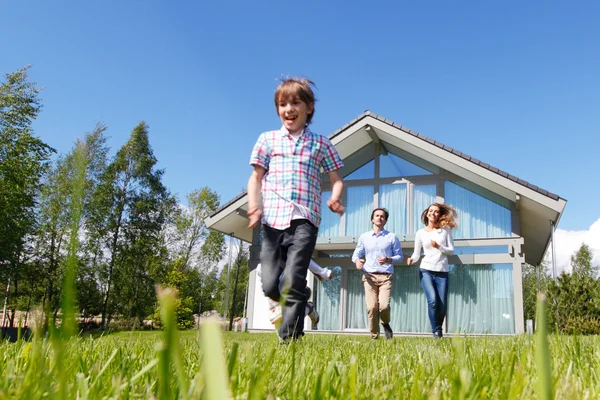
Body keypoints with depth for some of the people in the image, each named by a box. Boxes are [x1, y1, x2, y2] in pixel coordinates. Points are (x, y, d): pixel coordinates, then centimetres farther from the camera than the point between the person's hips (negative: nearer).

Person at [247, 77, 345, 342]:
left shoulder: (320, 143, 12)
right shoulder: (268, 139, 13)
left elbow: (336, 180, 14)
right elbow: (256, 177, 10)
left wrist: (335, 198, -9)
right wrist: (253, 206, -7)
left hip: (305, 220, -2)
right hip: (273, 219, 2)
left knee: (293, 282, -14)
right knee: (270, 286, 1)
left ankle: (289, 337, -1)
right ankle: (298, 306, 32)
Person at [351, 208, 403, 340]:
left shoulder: (392, 237, 8)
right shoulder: (364, 237, 12)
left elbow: (399, 256, 9)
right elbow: (356, 254, 14)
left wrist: (389, 260, -11)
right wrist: (357, 261, -9)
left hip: (385, 276, -1)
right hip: (369, 276, 1)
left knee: (384, 305, -16)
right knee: (371, 307, -6)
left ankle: (385, 323, 17)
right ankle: (374, 337, 7)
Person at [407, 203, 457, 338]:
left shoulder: (445, 230, 6)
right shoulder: (420, 233, 7)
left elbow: (451, 250, 3)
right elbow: (417, 254, 7)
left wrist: (438, 247, -14)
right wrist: (412, 259, -14)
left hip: (442, 272, 1)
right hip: (426, 271, -1)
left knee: (442, 306, 0)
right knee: (433, 300, -20)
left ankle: (439, 330, 26)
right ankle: (436, 331, -4)